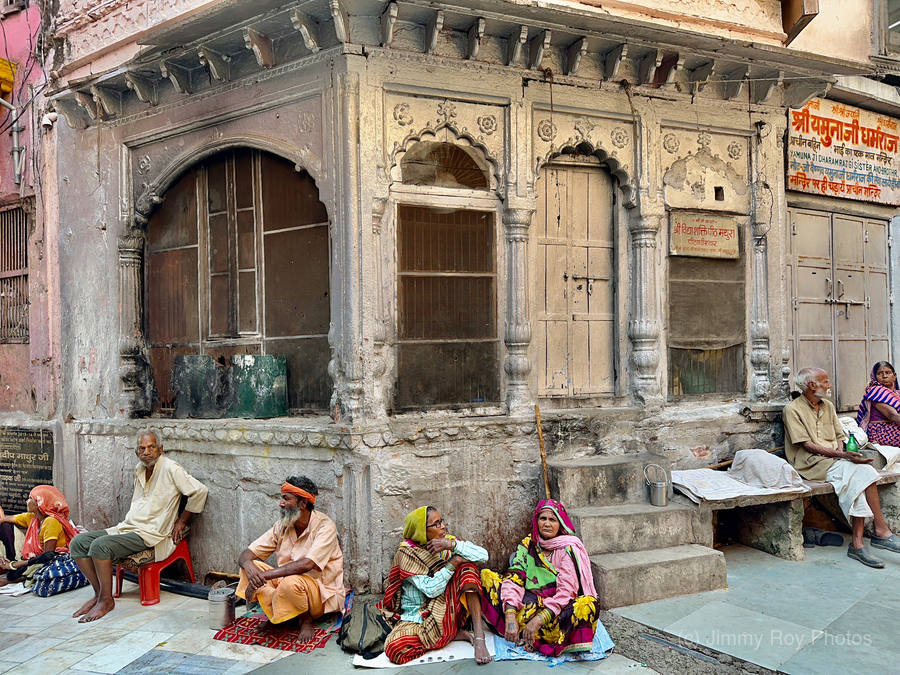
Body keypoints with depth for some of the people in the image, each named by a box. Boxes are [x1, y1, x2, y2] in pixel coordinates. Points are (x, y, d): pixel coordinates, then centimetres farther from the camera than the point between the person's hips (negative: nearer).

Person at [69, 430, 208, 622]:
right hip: (127, 527, 9)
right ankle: (99, 593, 3)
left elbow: (199, 491, -15)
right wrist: (127, 524, 14)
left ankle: (106, 600, -12)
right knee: (78, 542, -4)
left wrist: (181, 521, -7)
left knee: (100, 545, -28)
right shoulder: (139, 470, 13)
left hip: (150, 534, -9)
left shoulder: (170, 468, -13)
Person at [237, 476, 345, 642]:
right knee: (252, 567, -12)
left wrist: (264, 575, -33)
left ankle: (306, 620, -7)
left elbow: (306, 564, -32)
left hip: (322, 593, -6)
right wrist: (248, 565, -27)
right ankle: (275, 615, -1)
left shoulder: (325, 526, -19)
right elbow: (246, 554, -1)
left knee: (291, 582, -37)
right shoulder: (282, 526, 0)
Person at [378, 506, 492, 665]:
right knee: (394, 648, -34)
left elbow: (483, 555, -13)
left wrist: (451, 544, -24)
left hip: (449, 608, 3)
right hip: (417, 617, -3)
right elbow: (430, 589, -19)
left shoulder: (448, 540, 1)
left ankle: (479, 636, -27)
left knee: (466, 566, -19)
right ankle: (455, 634, -16)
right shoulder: (407, 552, -10)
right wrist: (452, 563, -21)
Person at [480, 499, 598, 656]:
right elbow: (514, 579, -7)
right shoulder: (528, 544, 3)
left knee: (588, 604, -36)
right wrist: (510, 615, -24)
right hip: (530, 602, 4)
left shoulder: (569, 549, -9)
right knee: (486, 576, -9)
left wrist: (539, 620, -29)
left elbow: (566, 591, -19)